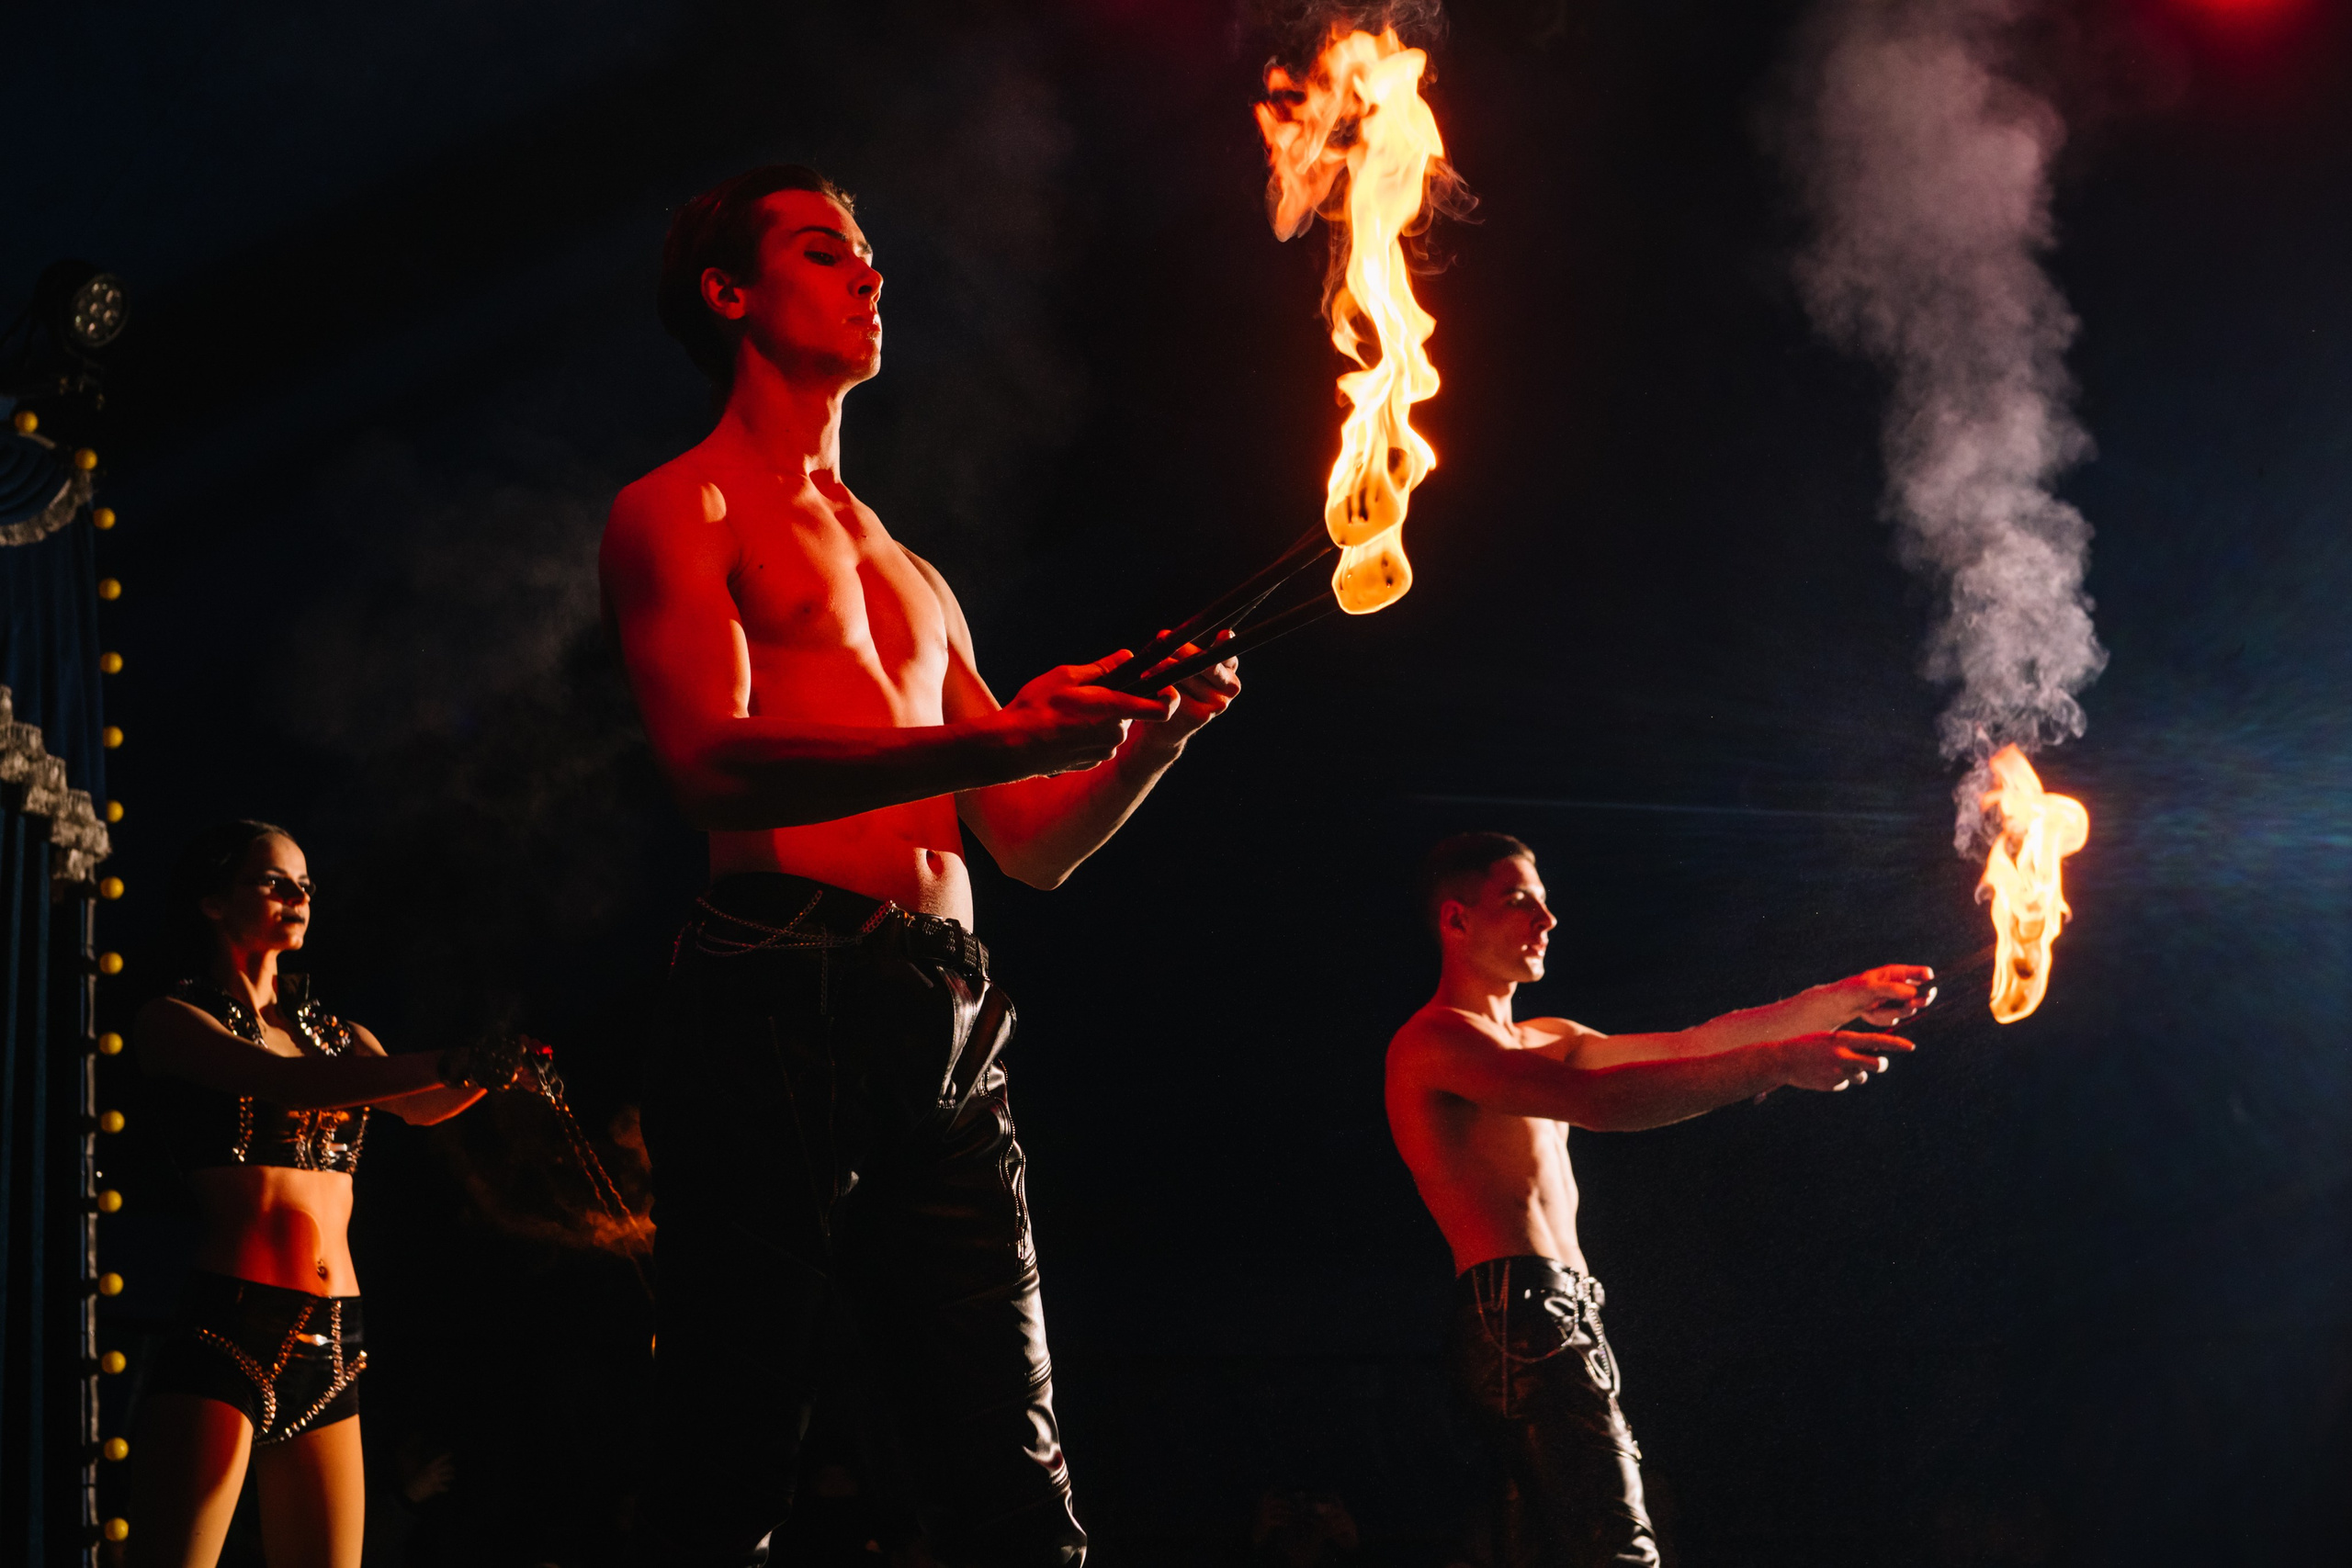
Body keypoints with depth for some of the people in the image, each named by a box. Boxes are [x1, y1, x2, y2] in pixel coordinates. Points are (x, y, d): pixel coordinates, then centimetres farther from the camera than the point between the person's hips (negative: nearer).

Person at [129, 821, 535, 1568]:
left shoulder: (335, 1034, 22)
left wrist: (490, 1068, -17)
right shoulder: (174, 1020, 3)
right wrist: (449, 1062, -25)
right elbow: (286, 1084, -15)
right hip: (228, 1326, -6)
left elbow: (422, 1106, 5)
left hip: (332, 1343, 6)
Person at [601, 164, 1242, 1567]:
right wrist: (999, 742, -20)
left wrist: (1148, 743, 4)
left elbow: (1037, 845, 26)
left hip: (950, 1030, 6)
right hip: (784, 998, -6)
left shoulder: (913, 578, 30)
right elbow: (717, 765, -10)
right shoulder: (684, 511, 9)